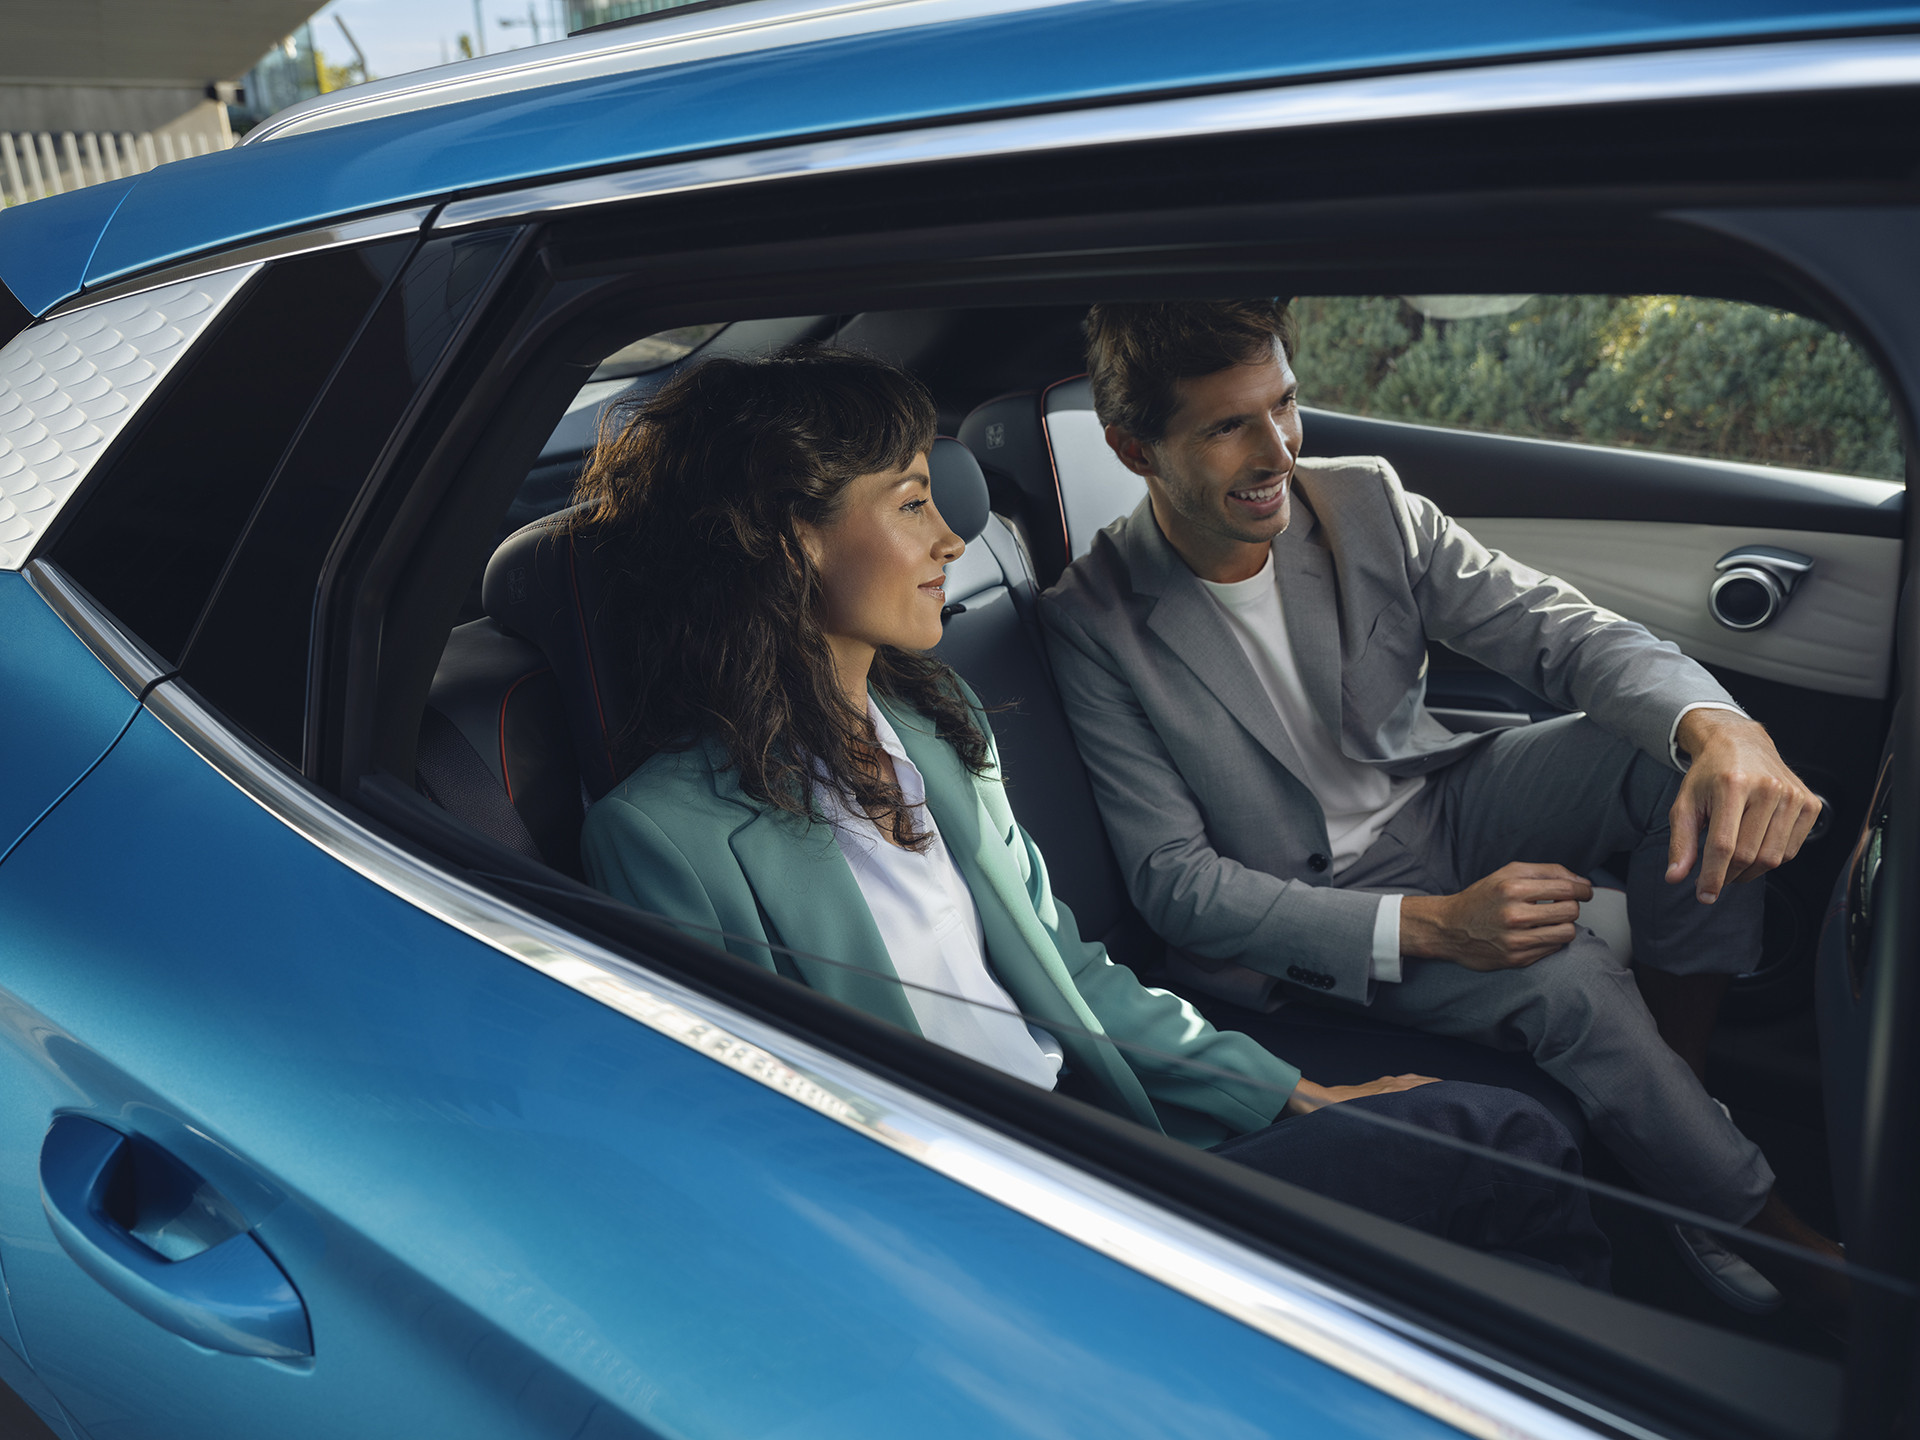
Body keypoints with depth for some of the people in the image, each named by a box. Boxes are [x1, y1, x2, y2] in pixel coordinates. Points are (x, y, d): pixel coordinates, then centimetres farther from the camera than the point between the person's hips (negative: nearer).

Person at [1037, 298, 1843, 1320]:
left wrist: (1717, 726, -35)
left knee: (1678, 751, -17)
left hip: (1443, 804, 5)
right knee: (1563, 976, -27)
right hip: (1311, 910, -4)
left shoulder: (1367, 505, -9)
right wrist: (1426, 926, -29)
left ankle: (1676, 1055, 0)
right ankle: (1750, 1215, 1)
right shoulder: (1092, 622, -19)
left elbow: (1561, 629, -12)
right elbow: (1173, 883, -19)